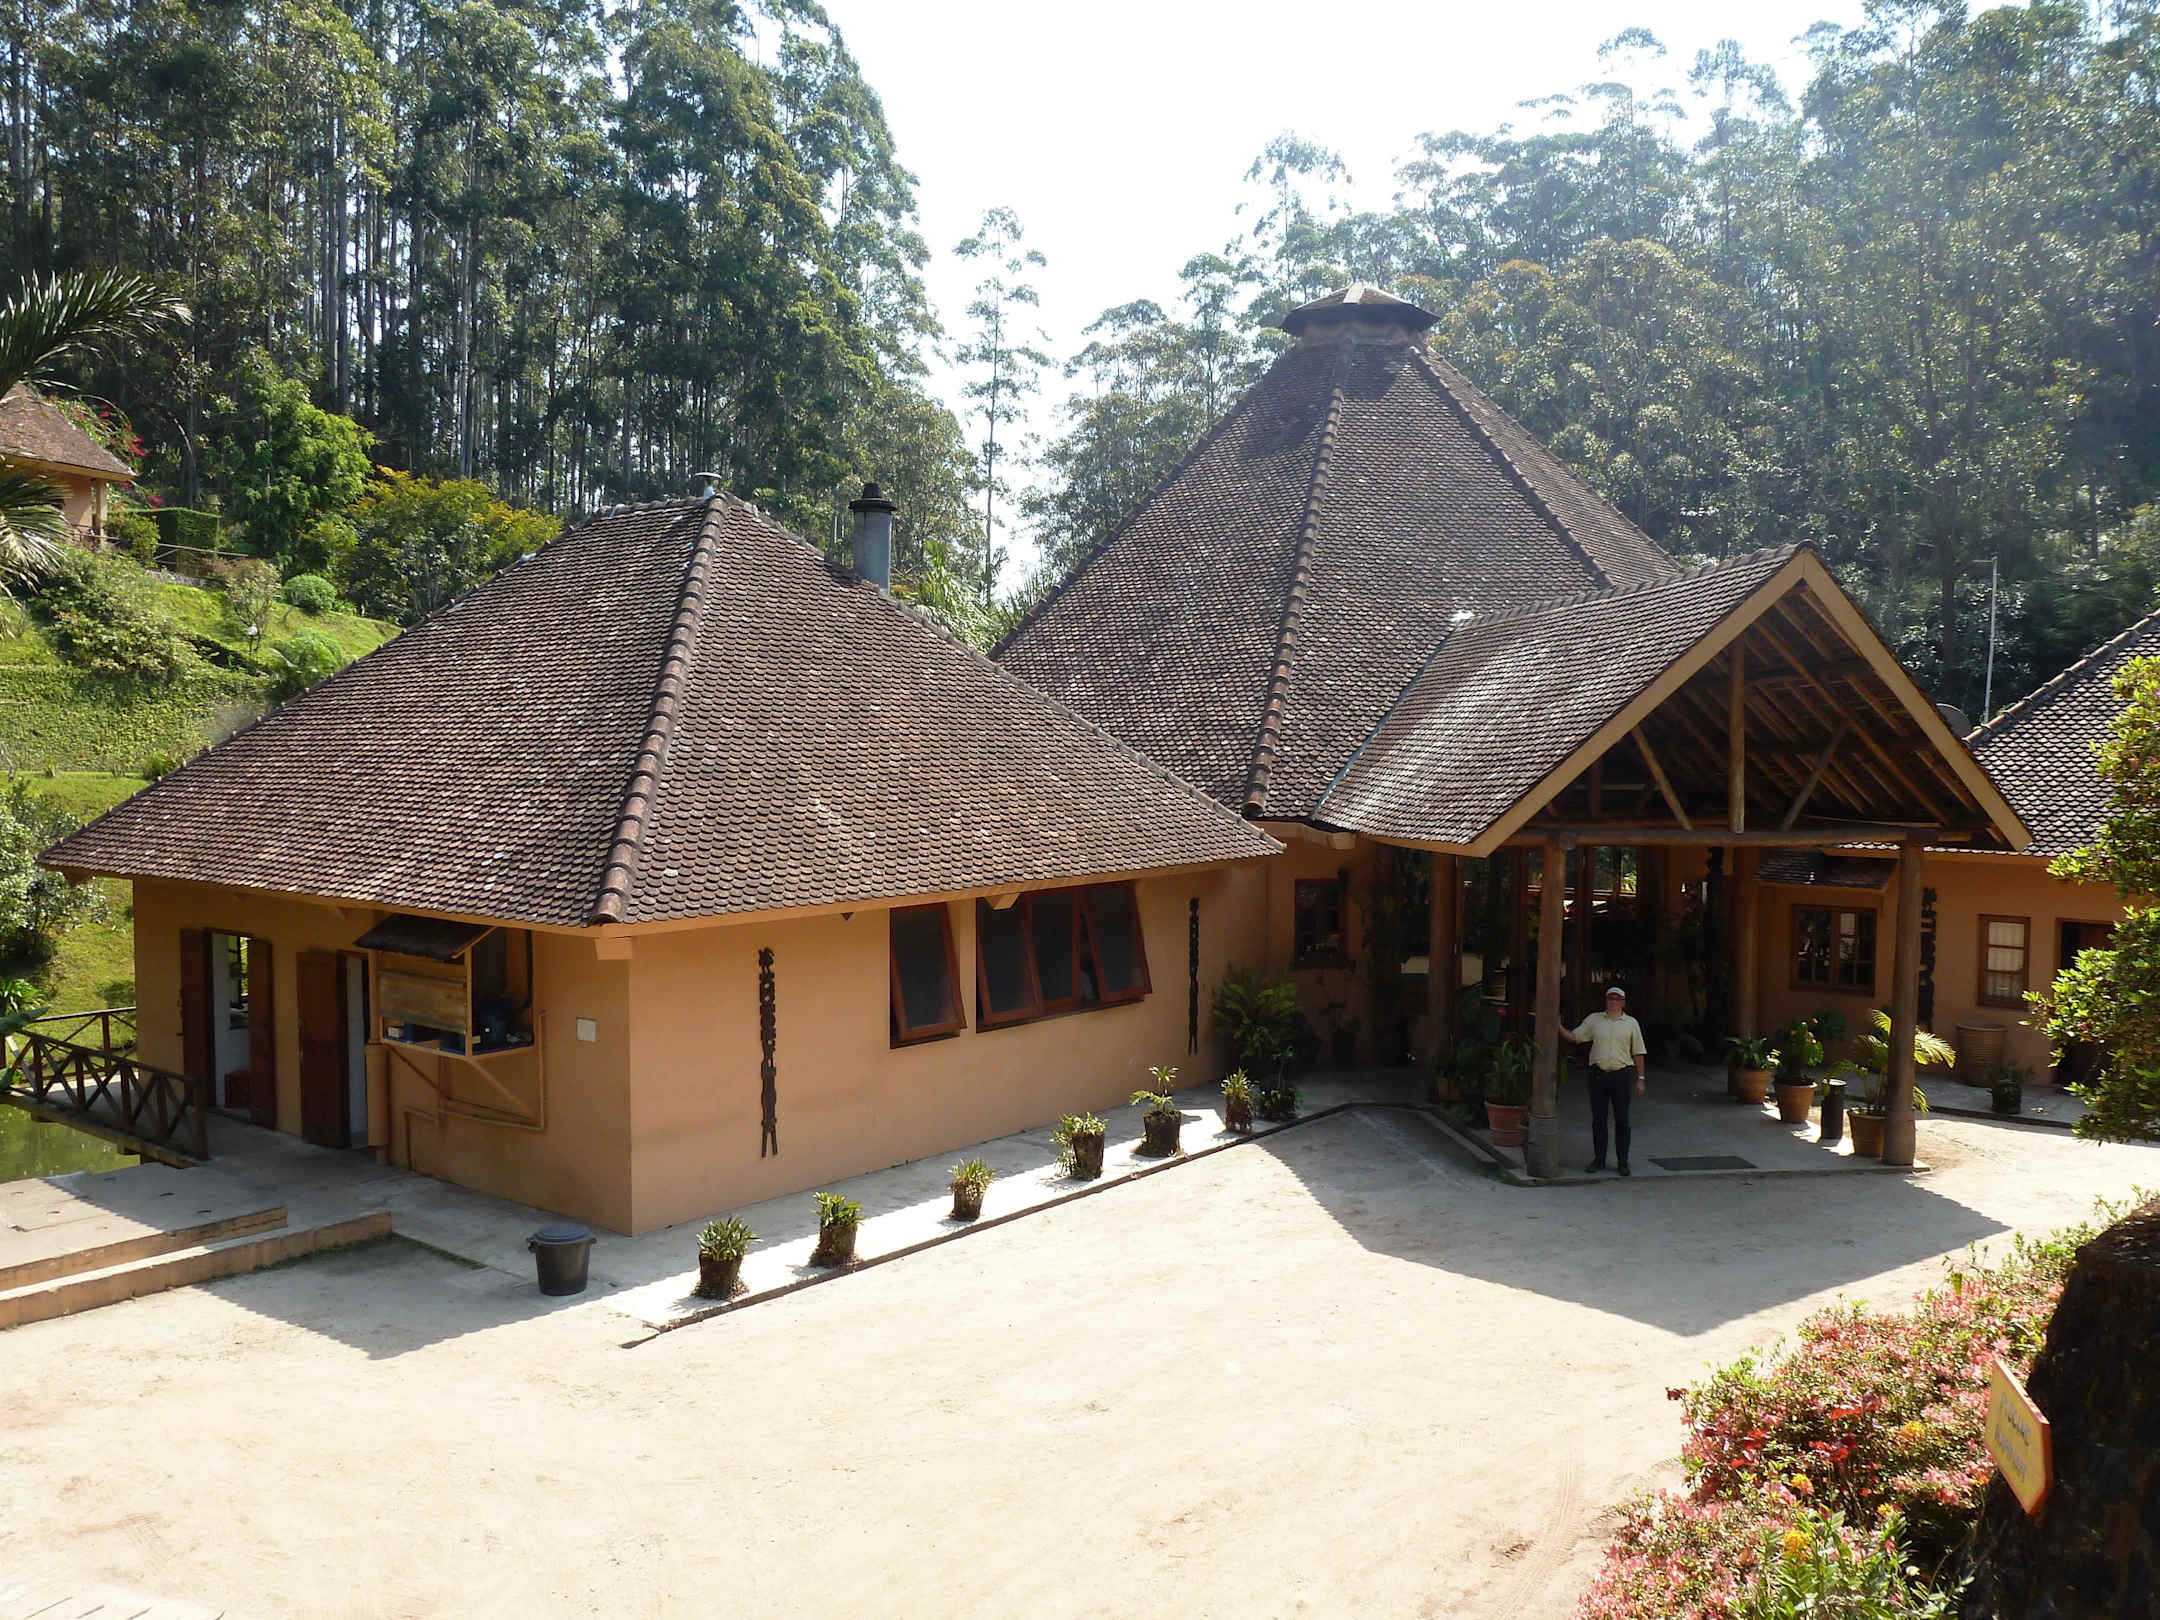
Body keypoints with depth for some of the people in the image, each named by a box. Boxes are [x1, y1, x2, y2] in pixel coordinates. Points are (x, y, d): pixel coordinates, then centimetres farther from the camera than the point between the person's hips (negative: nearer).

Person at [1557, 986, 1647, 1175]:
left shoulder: (1631, 1023, 7)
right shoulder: (1594, 1019, 8)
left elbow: (1638, 1053, 8)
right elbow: (1574, 1037, 9)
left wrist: (1641, 1078, 5)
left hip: (1621, 1075, -1)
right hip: (1598, 1074, 1)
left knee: (1621, 1120, 2)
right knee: (1598, 1119, 6)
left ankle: (1622, 1162, 10)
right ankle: (1598, 1160, 16)